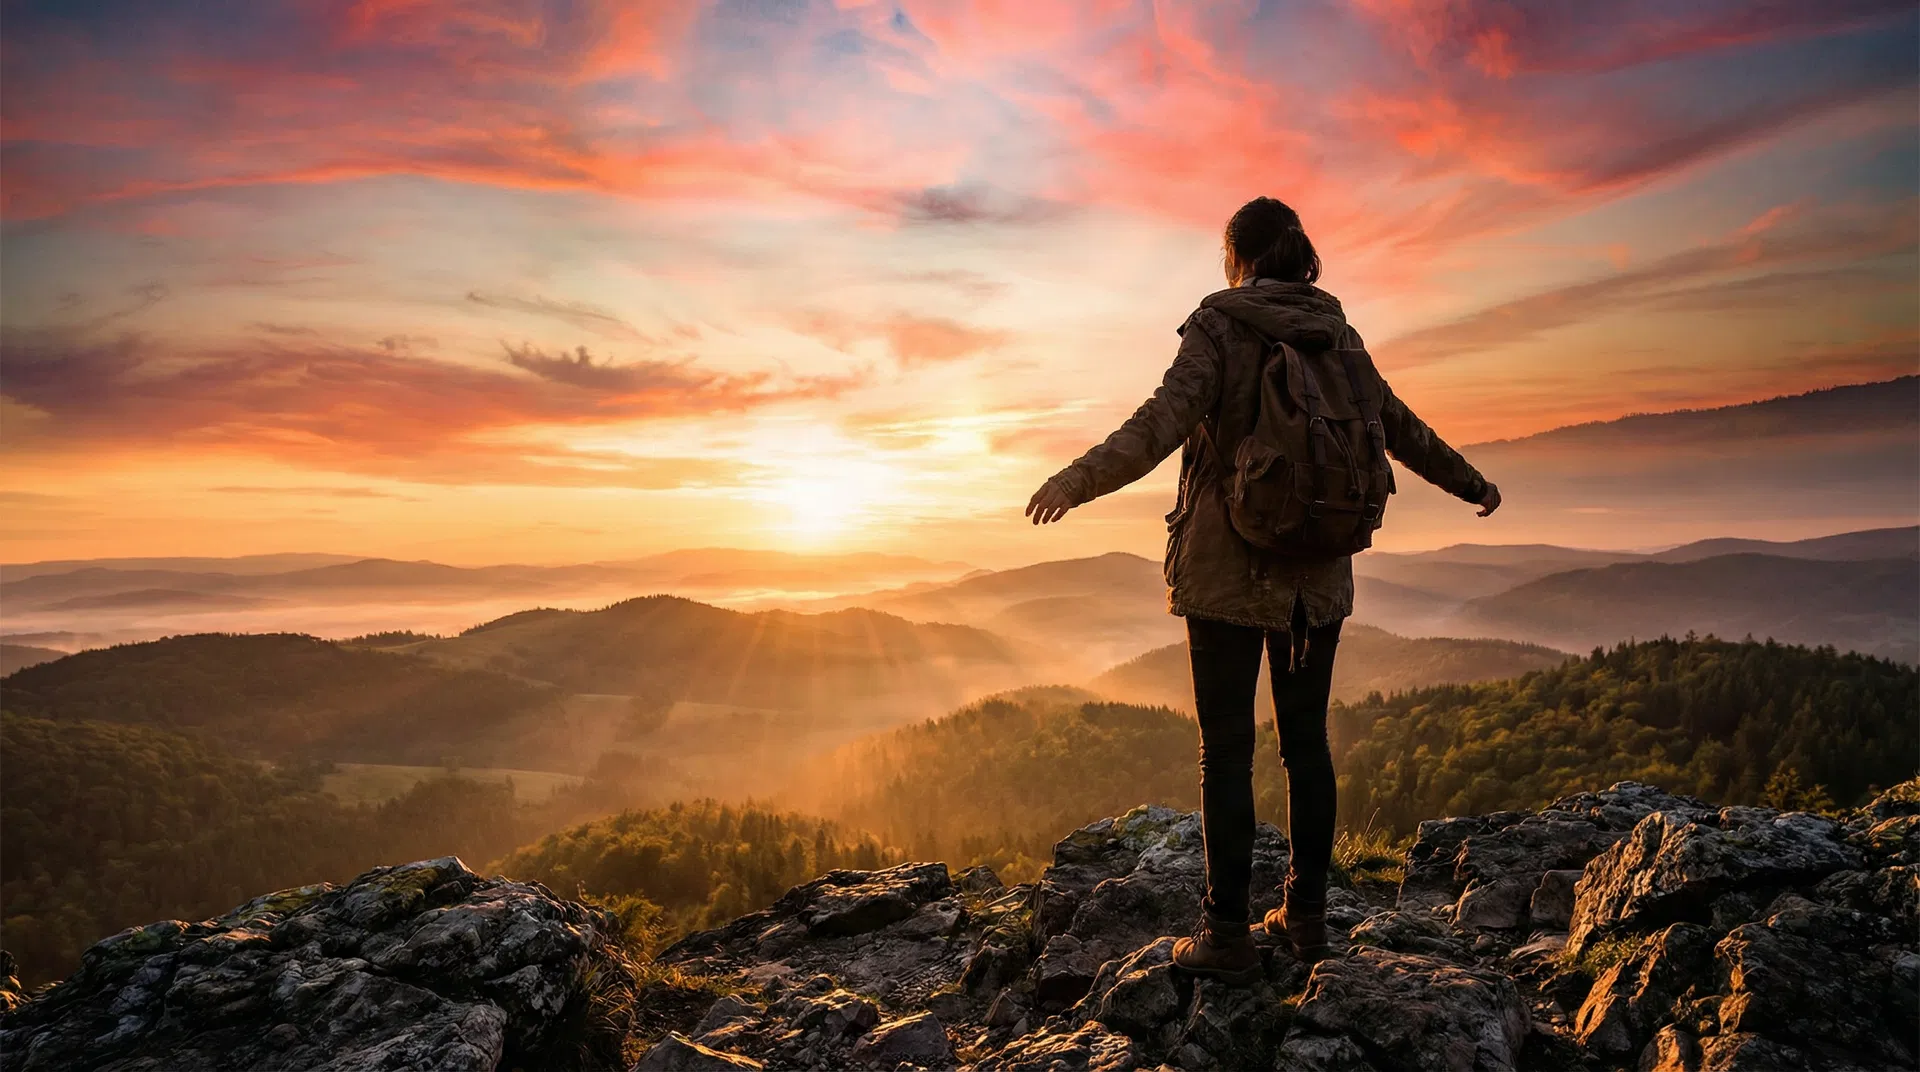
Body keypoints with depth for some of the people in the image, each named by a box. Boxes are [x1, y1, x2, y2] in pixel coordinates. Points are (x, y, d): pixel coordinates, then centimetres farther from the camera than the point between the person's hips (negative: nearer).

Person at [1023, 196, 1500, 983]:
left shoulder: (1220, 327, -7)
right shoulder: (1336, 335, 8)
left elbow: (1167, 417, -24)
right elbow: (1403, 430, 17)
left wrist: (1081, 478, -35)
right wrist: (1472, 485, 33)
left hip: (1229, 570, -5)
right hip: (1318, 573, 5)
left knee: (1226, 748, 1)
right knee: (1306, 740, 14)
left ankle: (1227, 933, 6)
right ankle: (1305, 915, 23)